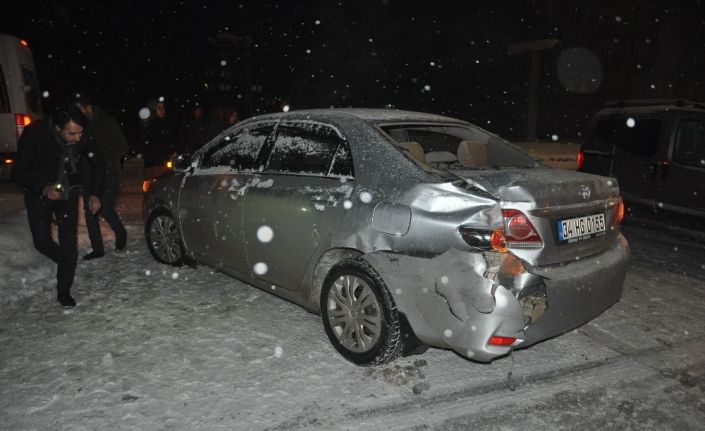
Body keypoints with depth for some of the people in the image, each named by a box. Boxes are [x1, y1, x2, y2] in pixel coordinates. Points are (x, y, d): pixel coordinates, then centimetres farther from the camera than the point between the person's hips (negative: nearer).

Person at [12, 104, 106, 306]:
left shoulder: (84, 138, -19)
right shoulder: (34, 133, -24)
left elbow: (98, 163, 1)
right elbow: (19, 172, -16)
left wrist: (94, 194, -5)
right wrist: (44, 189, -31)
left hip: (67, 192, 1)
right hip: (39, 193, -1)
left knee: (69, 242, -4)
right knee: (42, 241, 0)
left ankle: (64, 292, 8)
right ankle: (65, 262, 33)